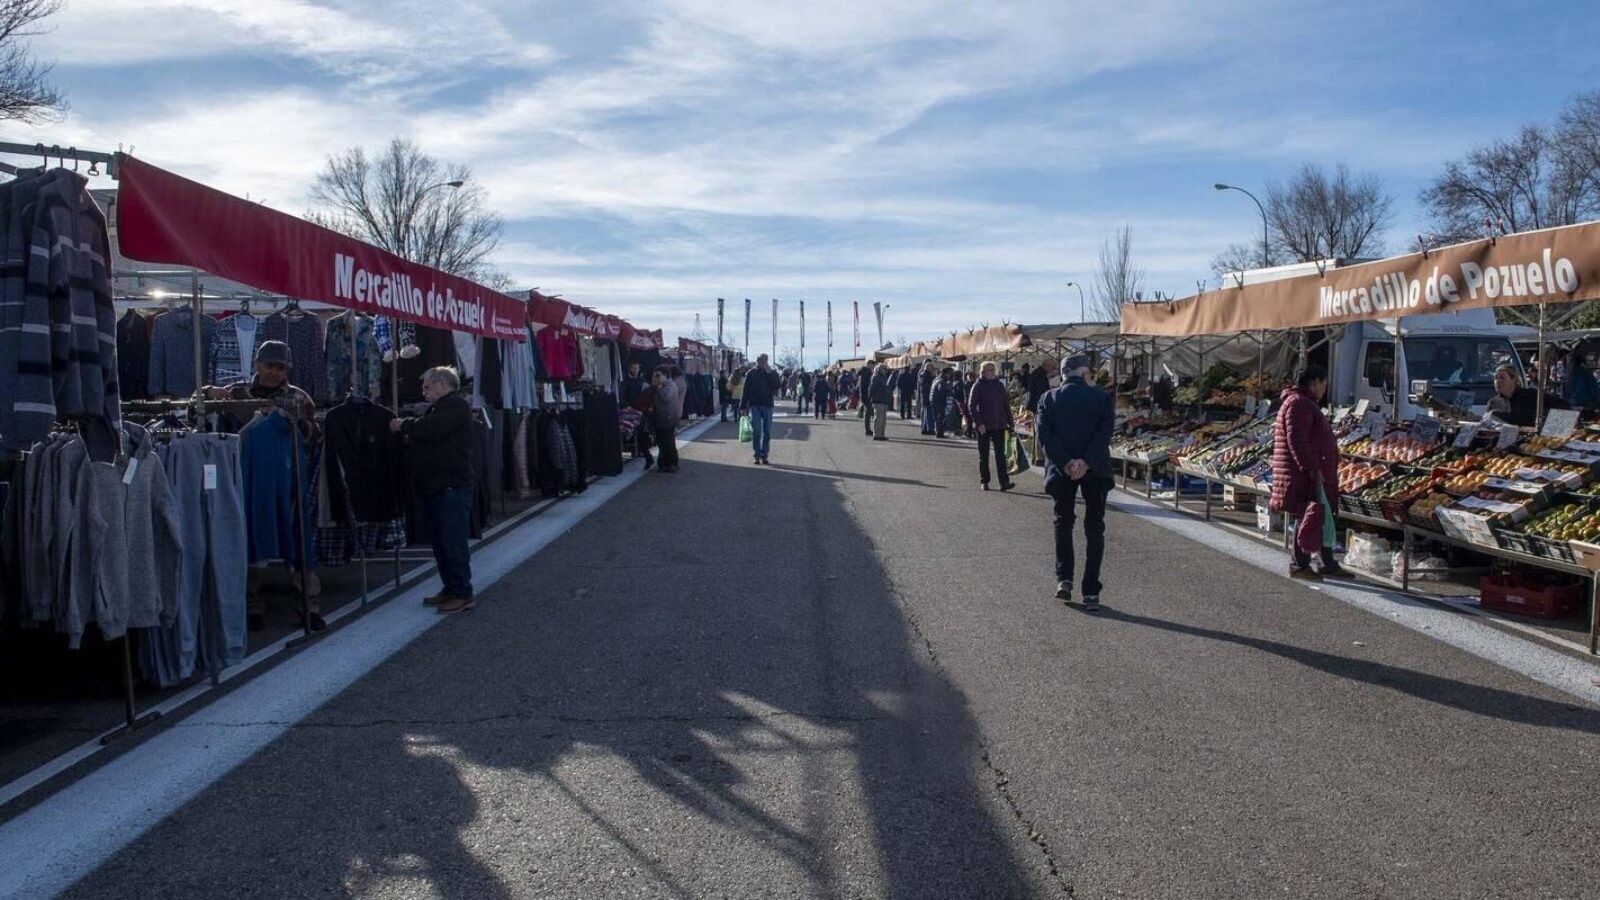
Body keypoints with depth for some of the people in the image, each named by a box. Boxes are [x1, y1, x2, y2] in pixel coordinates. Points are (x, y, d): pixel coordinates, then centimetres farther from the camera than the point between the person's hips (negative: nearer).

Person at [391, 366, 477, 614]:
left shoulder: (456, 405, -10)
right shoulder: (438, 408, 23)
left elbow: (429, 429, -22)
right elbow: (421, 437, 20)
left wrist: (402, 425, -7)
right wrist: (404, 433, 1)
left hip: (452, 488, -10)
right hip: (435, 488, 10)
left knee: (453, 542, -7)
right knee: (440, 543, 14)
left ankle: (463, 594, -2)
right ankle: (450, 589, 22)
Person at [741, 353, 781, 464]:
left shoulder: (772, 374, 7)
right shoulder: (751, 373, 4)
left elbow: (778, 386, -10)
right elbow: (746, 390, 3)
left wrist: (770, 373, -17)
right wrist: (744, 406, -2)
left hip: (767, 405, 2)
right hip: (755, 405, -2)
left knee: (767, 432, 3)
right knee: (756, 431, -7)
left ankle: (764, 456, 10)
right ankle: (757, 455, -3)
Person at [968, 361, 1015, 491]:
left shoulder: (999, 385, 9)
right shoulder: (978, 386, -3)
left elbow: (1006, 406, 14)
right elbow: (971, 406, -7)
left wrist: (1010, 423, 9)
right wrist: (979, 423, -15)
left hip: (999, 426, 3)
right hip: (984, 427, -3)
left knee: (1000, 455, -2)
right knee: (983, 455, 6)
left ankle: (1004, 482, -6)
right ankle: (984, 482, 15)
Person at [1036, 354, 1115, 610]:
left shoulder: (1048, 399, 1)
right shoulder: (1102, 397, -1)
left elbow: (1044, 434, -9)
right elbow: (1106, 432, -12)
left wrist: (1065, 464, -14)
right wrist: (1086, 462, -17)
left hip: (1061, 471, 1)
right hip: (1096, 470, -1)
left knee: (1063, 523, 20)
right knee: (1094, 529, 7)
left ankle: (1064, 579, 11)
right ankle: (1091, 592, 4)